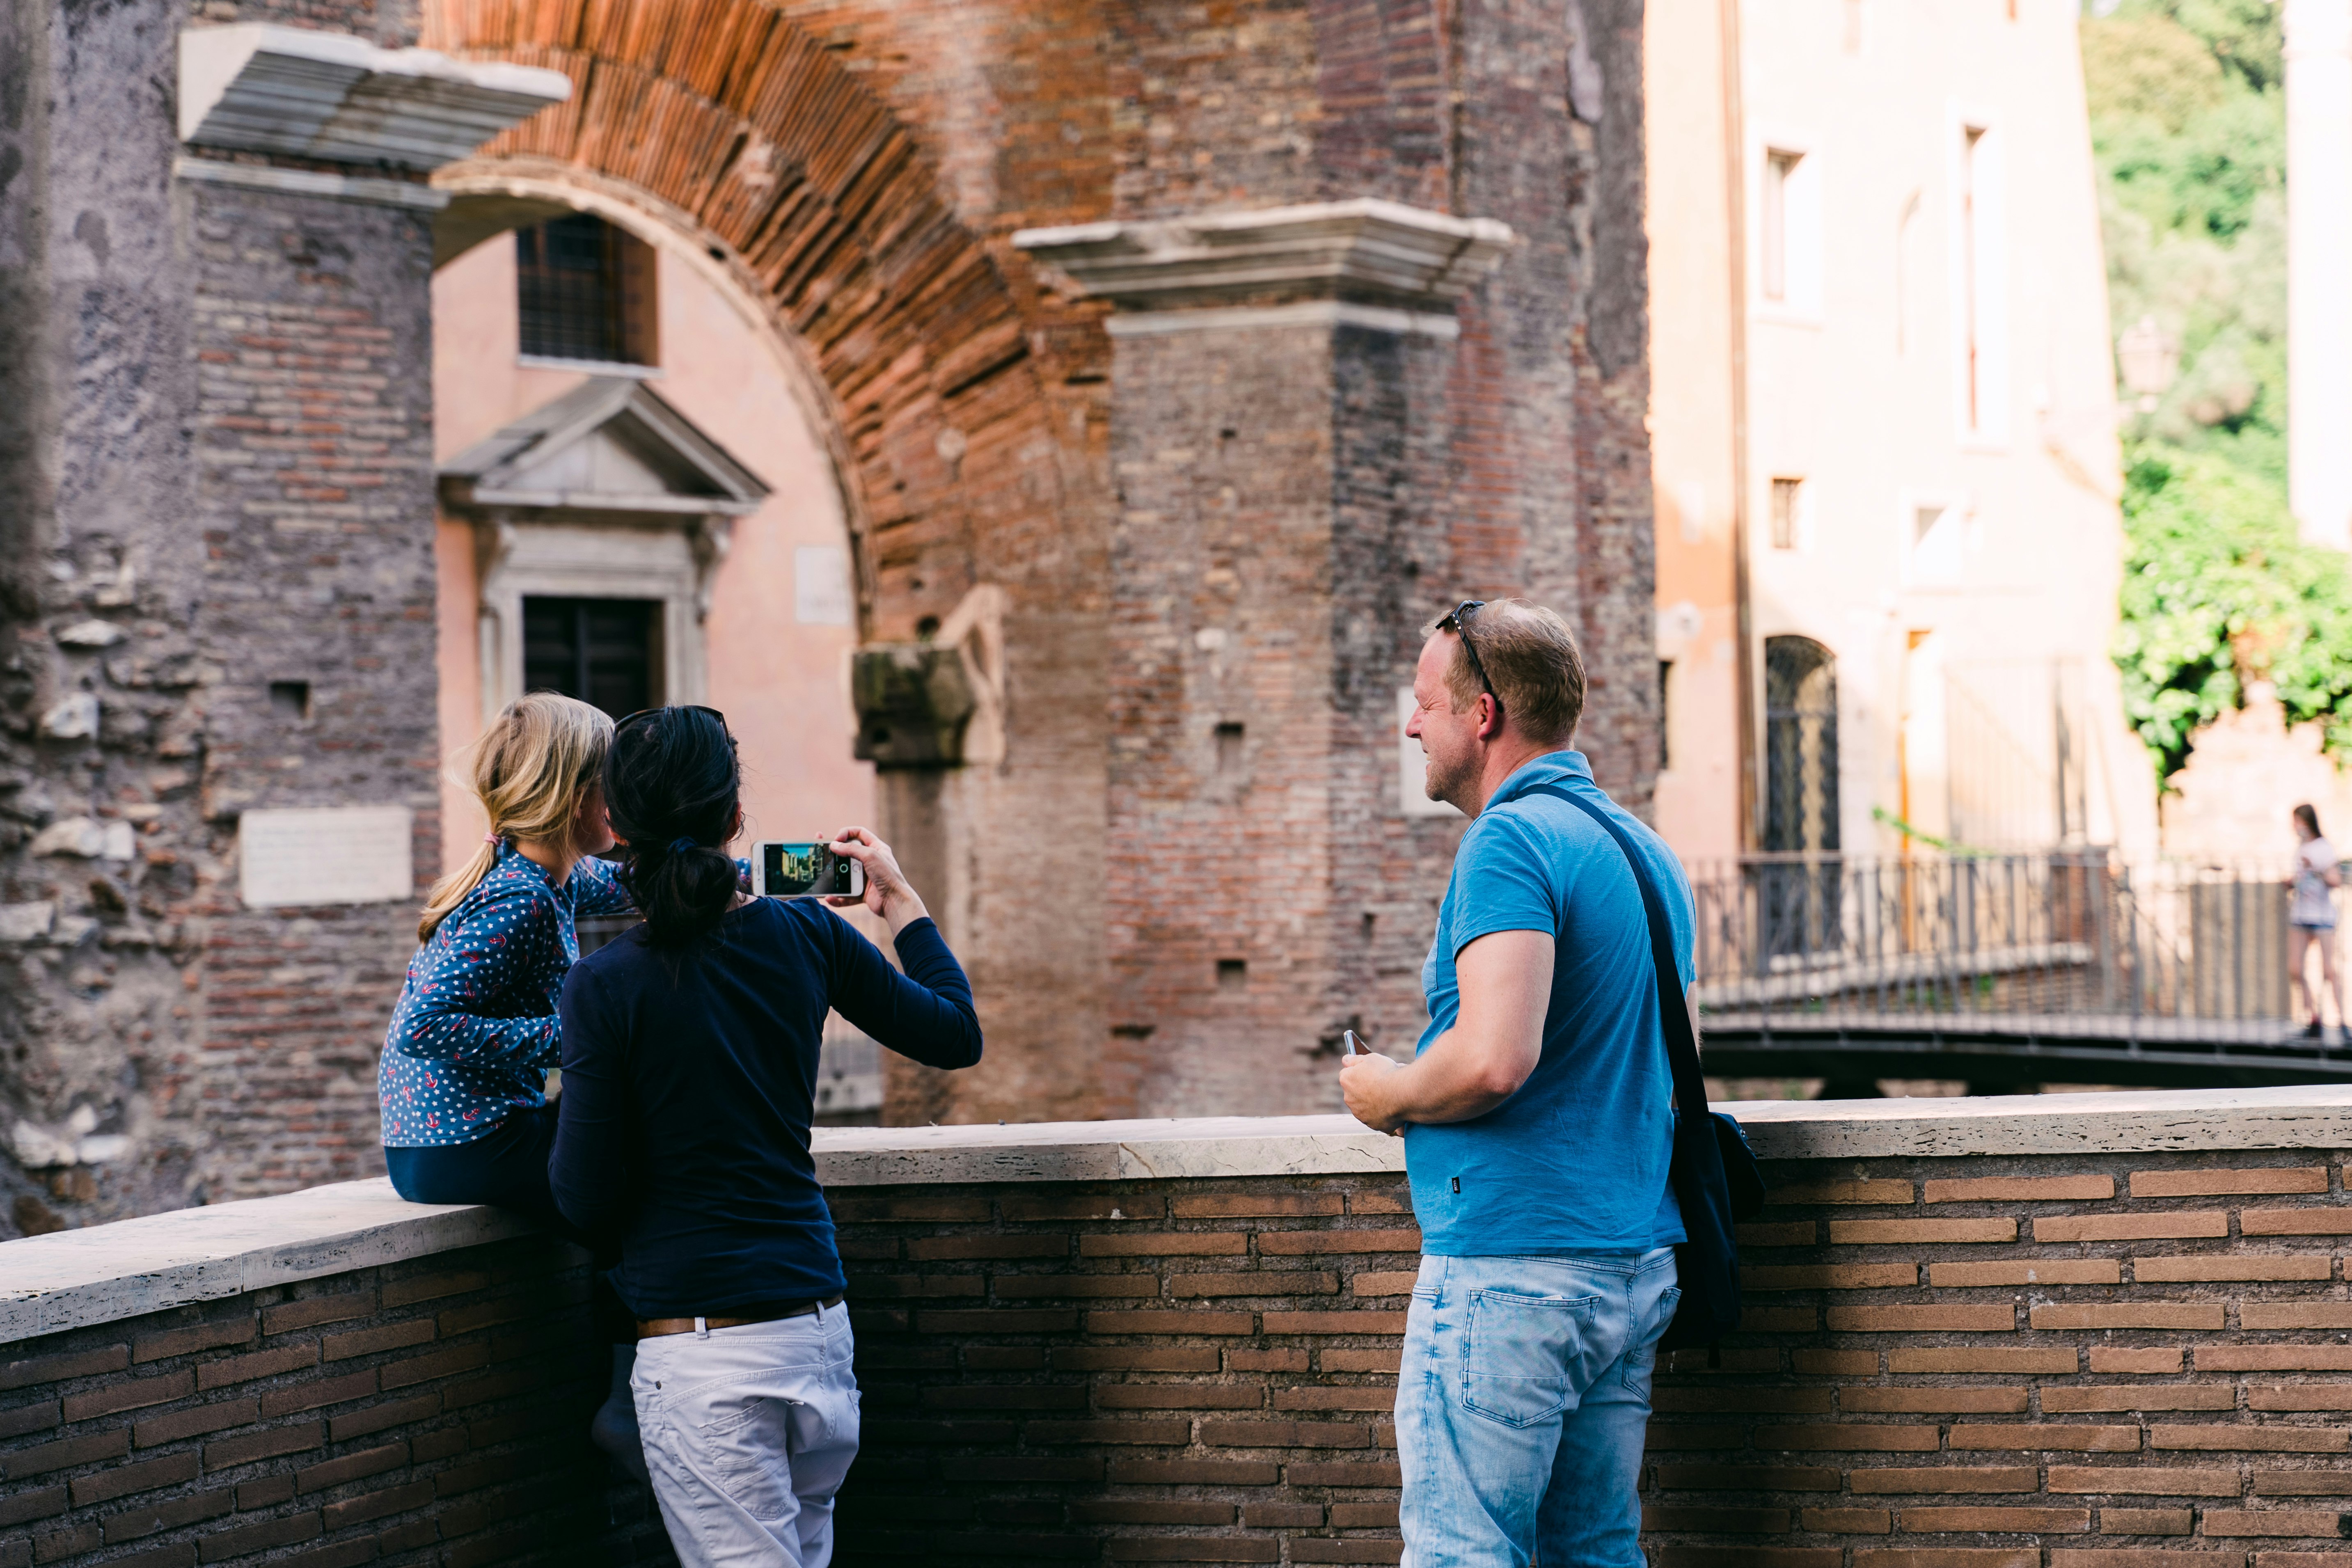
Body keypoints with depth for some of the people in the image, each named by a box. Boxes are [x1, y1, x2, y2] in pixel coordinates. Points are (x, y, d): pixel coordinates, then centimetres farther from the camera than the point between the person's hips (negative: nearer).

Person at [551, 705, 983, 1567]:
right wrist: (900, 901, 26)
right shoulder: (807, 936, 1)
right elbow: (956, 1035, 16)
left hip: (701, 1347, -5)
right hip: (819, 1321, 5)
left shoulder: (607, 986, -11)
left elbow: (589, 1200, -7)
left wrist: (573, 1102, 12)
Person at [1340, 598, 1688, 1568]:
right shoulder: (1646, 851, 17)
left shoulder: (1510, 841, -13)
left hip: (1509, 1264, -9)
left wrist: (1392, 1097, -5)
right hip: (1639, 1260, 9)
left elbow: (1495, 1058, -25)